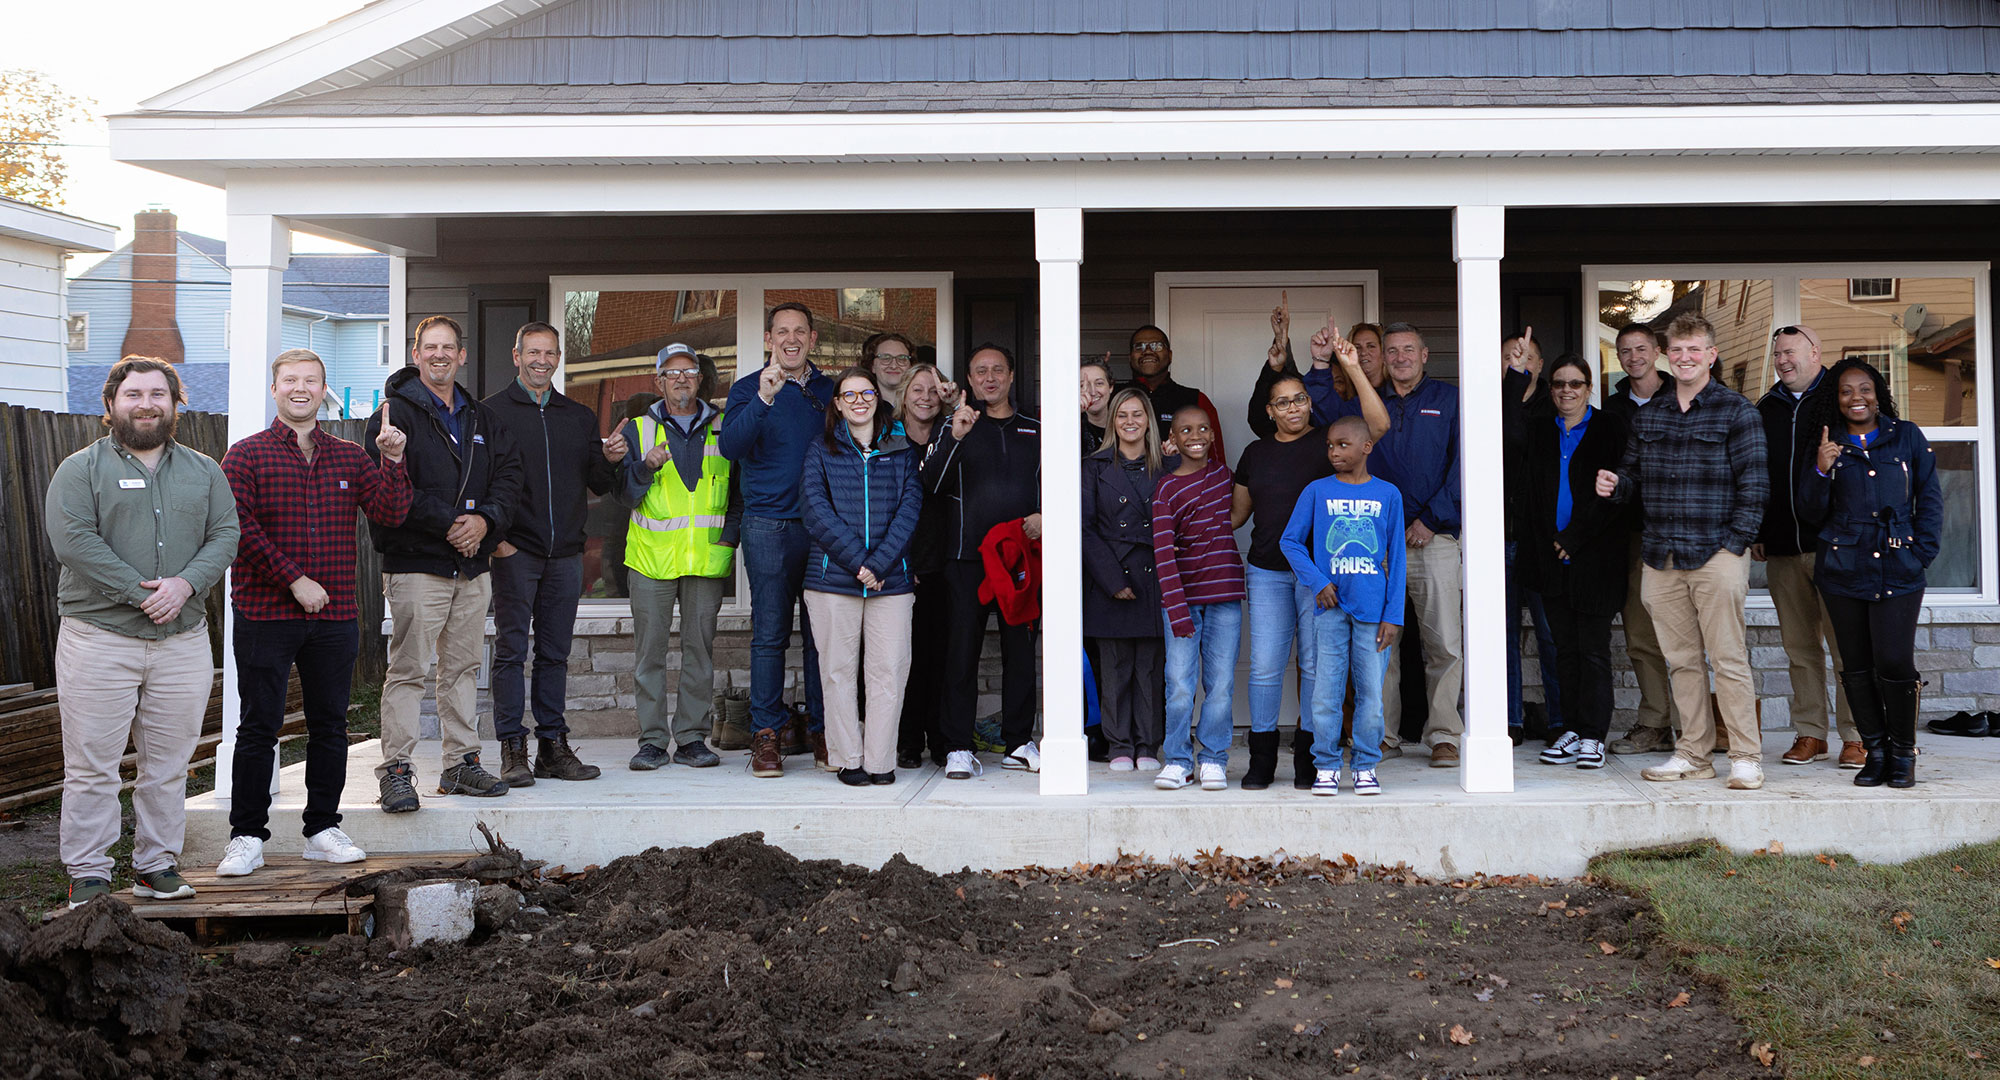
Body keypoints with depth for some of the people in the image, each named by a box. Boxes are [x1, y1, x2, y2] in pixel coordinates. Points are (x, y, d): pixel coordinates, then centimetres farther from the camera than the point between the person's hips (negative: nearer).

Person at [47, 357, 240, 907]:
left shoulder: (203, 471, 14)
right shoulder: (80, 469, 2)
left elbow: (225, 536, 5)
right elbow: (72, 540, -11)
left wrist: (184, 584, -13)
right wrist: (139, 591, -16)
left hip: (184, 641, 3)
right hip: (98, 638, -3)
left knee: (169, 764, 8)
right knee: (92, 765, -1)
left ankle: (157, 865, 19)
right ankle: (88, 874, 8)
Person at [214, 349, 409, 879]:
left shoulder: (349, 457, 12)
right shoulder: (246, 456, 1)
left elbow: (391, 513, 2)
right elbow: (242, 529, -9)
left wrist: (394, 461, -12)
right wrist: (294, 580, -16)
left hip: (334, 616, 3)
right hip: (265, 613, -3)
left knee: (329, 725, 9)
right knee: (259, 727, 1)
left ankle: (323, 828, 19)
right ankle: (247, 836, 10)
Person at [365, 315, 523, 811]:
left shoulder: (480, 417, 16)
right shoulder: (396, 412, -3)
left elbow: (508, 473, 10)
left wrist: (485, 520, -9)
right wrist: (450, 523, -16)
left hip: (473, 565, 6)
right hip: (416, 564, -6)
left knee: (464, 667, 12)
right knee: (408, 669, -6)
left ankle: (462, 762, 19)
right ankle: (396, 770, -1)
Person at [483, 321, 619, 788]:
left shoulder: (579, 416, 16)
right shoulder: (492, 411, 2)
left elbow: (598, 485, 14)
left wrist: (610, 461, -7)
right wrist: (494, 535, -13)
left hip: (566, 553, 4)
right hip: (515, 551, -4)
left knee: (555, 653, 7)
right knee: (511, 650, -3)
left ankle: (554, 747, 12)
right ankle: (513, 749, 2)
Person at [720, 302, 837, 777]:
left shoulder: (829, 390, 14)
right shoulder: (748, 389, 4)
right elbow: (731, 445, -13)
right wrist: (763, 400, -27)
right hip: (768, 525, -2)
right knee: (770, 635, -1)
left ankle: (821, 730, 12)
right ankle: (766, 733, 5)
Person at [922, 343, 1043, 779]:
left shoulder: (1034, 431, 14)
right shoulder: (955, 427, 7)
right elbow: (932, 483, -6)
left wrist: (1041, 516, -1)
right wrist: (954, 438, -20)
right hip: (967, 555, -2)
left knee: (1021, 650, 6)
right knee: (962, 649, -3)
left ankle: (1018, 743, 15)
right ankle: (958, 747, 3)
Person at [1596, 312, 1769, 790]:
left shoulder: (1735, 411, 0)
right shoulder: (1646, 416, 15)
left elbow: (1754, 484, -3)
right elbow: (1634, 477, 20)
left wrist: (1734, 542, -10)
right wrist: (1614, 484, -4)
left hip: (1717, 553, -5)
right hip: (1662, 558, 5)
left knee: (1729, 659, -5)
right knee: (1681, 660, 8)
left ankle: (1746, 757, 2)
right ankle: (1694, 754, 15)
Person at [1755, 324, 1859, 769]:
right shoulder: (1765, 409, 16)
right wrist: (1755, 533, 14)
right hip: (1782, 548, 5)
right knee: (1800, 645, 7)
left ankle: (1855, 736, 4)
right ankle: (1810, 733, 13)